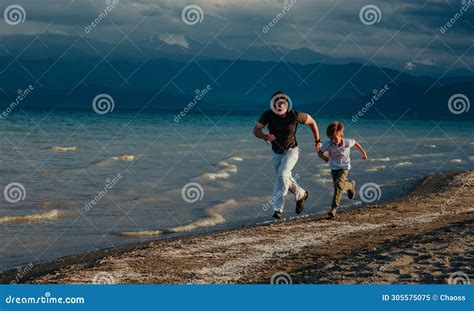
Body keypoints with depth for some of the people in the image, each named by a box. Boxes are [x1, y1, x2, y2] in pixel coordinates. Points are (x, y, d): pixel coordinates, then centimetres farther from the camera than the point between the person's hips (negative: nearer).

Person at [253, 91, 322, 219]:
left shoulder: (295, 115, -23)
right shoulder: (268, 115, -19)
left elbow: (312, 122, -5)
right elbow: (256, 130, -22)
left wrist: (317, 141, 0)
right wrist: (265, 136, -44)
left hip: (291, 151, -4)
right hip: (276, 152, 4)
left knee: (282, 175, -26)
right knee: (285, 179, 19)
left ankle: (278, 209, -22)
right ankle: (301, 195, 48)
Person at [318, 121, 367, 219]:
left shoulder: (347, 143, -23)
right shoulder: (328, 144, -23)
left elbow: (355, 143, 0)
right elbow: (320, 153, -12)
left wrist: (363, 152, 12)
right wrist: (324, 157, -35)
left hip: (345, 166, -3)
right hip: (334, 166, 3)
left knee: (339, 184, -19)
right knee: (337, 185, 8)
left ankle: (333, 208, -15)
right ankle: (350, 185, 45)